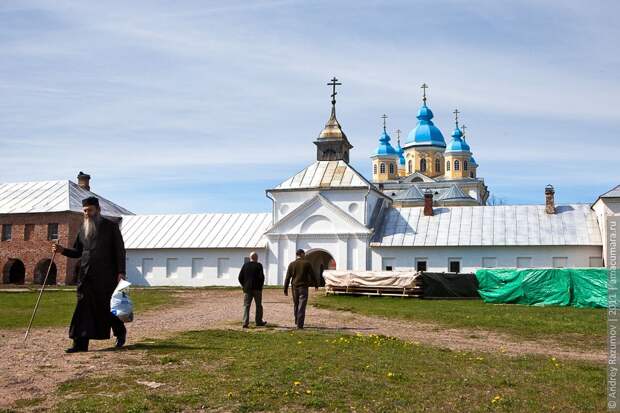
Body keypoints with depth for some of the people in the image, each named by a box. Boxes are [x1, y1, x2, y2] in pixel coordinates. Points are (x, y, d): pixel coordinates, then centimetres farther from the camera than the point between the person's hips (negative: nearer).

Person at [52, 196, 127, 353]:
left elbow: (120, 250, -3)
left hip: (105, 275, -4)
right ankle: (81, 343, 1)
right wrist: (63, 250, -2)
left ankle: (120, 332, 28)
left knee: (109, 306, 4)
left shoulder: (110, 227, 0)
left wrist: (120, 272, -12)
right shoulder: (83, 229, 14)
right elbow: (78, 251, 18)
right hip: (86, 274, 4)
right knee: (84, 307, -1)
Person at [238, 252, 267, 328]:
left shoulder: (245, 265, 5)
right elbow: (261, 277, -13)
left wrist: (244, 285, 14)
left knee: (246, 305, 3)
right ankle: (259, 321, 18)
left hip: (247, 288, 3)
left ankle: (245, 322, -7)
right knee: (258, 305, 11)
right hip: (257, 288, -3)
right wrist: (261, 285, 1)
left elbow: (240, 277, 5)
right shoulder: (258, 265, -7)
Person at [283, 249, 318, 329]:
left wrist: (285, 289, 6)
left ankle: (297, 321, 34)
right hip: (303, 287, -3)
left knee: (296, 305, 19)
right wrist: (316, 285, 12)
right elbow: (312, 275, -1)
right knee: (301, 306, -3)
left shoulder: (291, 264, 2)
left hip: (294, 287, 3)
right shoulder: (306, 263, -5)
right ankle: (300, 324, -8)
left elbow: (287, 278, 1)